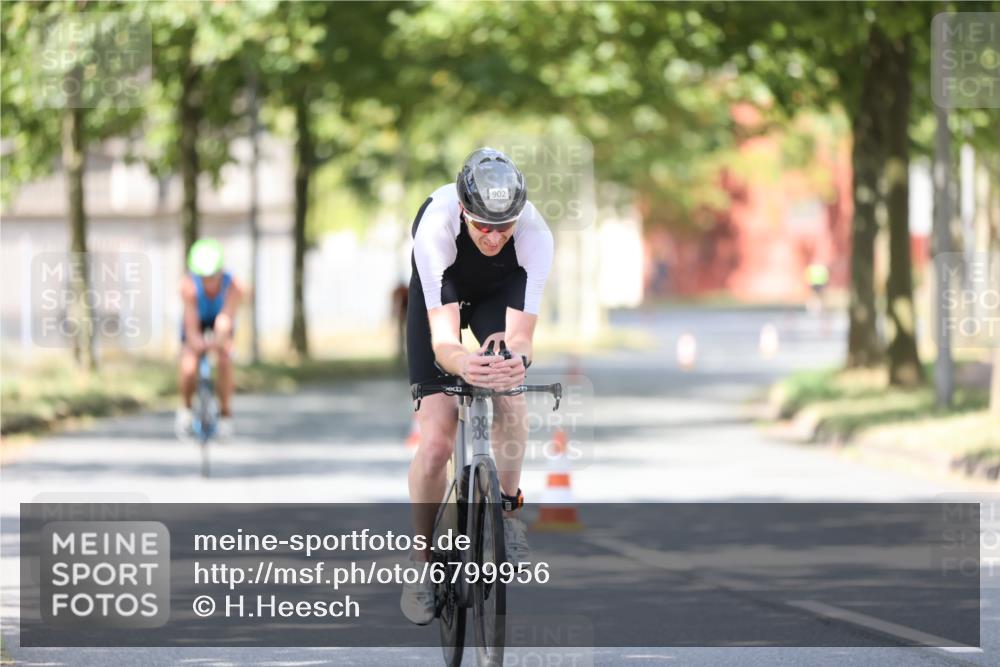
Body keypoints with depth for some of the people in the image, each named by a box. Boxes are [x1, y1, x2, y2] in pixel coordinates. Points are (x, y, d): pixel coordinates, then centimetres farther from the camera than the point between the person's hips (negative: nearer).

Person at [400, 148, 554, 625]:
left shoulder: (534, 234, -36)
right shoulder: (436, 225, -40)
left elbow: (521, 335, -37)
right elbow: (442, 337, -44)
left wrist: (517, 357, -61)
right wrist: (462, 364, -66)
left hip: (500, 294, 1)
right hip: (440, 294, -1)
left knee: (509, 398, -27)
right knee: (436, 439, -12)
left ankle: (507, 509, -2)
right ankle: (422, 563, 6)